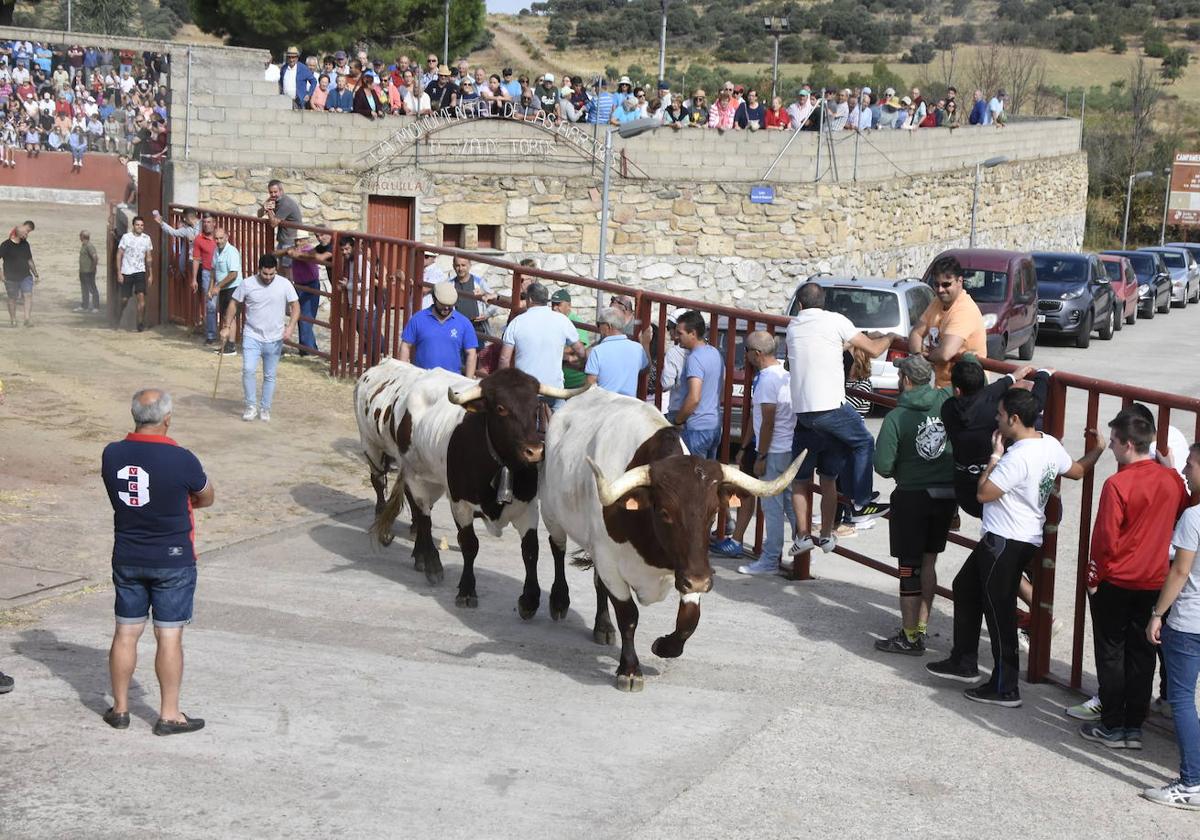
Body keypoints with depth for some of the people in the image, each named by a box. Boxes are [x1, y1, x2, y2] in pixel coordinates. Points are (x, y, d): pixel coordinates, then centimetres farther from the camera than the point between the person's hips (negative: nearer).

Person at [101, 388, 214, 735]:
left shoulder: (112, 454, -5)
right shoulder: (181, 459, -18)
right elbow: (207, 497, 0)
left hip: (127, 559, 4)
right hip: (173, 561, -4)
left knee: (126, 633, 12)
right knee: (169, 637, 3)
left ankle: (119, 708, 22)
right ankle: (169, 715, 9)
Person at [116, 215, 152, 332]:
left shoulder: (146, 239, 4)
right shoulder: (126, 237, -4)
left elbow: (149, 258, 10)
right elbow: (119, 255, -2)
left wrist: (151, 275, 7)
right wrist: (119, 273, -8)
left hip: (140, 272, 1)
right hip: (126, 272, -1)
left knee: (141, 296, -14)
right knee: (124, 299, 5)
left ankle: (140, 322, -10)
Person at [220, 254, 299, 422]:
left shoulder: (285, 284, -7)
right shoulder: (247, 284, -7)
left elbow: (295, 307, -3)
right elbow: (234, 304, 3)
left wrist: (290, 327, -18)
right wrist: (227, 327, -1)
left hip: (274, 339, 1)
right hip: (252, 336, -1)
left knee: (270, 376, 9)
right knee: (248, 370, -16)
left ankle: (265, 409, 23)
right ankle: (251, 406, 0)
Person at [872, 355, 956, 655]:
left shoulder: (896, 417, -15)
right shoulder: (947, 402, -5)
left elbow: (883, 466, -16)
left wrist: (898, 471, 4)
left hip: (912, 497, -5)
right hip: (947, 495, 5)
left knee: (910, 566, 4)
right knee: (928, 562, 17)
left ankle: (910, 637, 9)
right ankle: (921, 627, 25)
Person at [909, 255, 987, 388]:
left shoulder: (965, 311, -20)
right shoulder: (936, 304, 11)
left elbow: (945, 353, -30)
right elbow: (916, 334, 11)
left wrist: (925, 356, -8)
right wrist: (919, 353, -12)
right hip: (941, 384, 9)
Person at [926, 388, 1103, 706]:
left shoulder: (1018, 457, -26)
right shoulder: (1050, 445, 3)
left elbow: (984, 493, -21)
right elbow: (1077, 470, 21)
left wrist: (995, 455, -10)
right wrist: (1097, 449, 39)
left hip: (1005, 543, -10)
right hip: (1024, 537, 10)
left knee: (999, 612, -1)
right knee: (965, 587, 21)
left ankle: (1004, 689, 8)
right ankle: (964, 662, 30)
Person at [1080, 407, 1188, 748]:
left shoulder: (1118, 484, -20)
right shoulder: (1172, 479, -3)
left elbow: (1106, 539, -16)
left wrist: (1094, 577, -4)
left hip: (1116, 582, -5)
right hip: (1155, 582, 5)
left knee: (1111, 653, 7)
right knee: (1141, 653, 12)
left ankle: (1112, 726, 13)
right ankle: (1134, 728, 17)